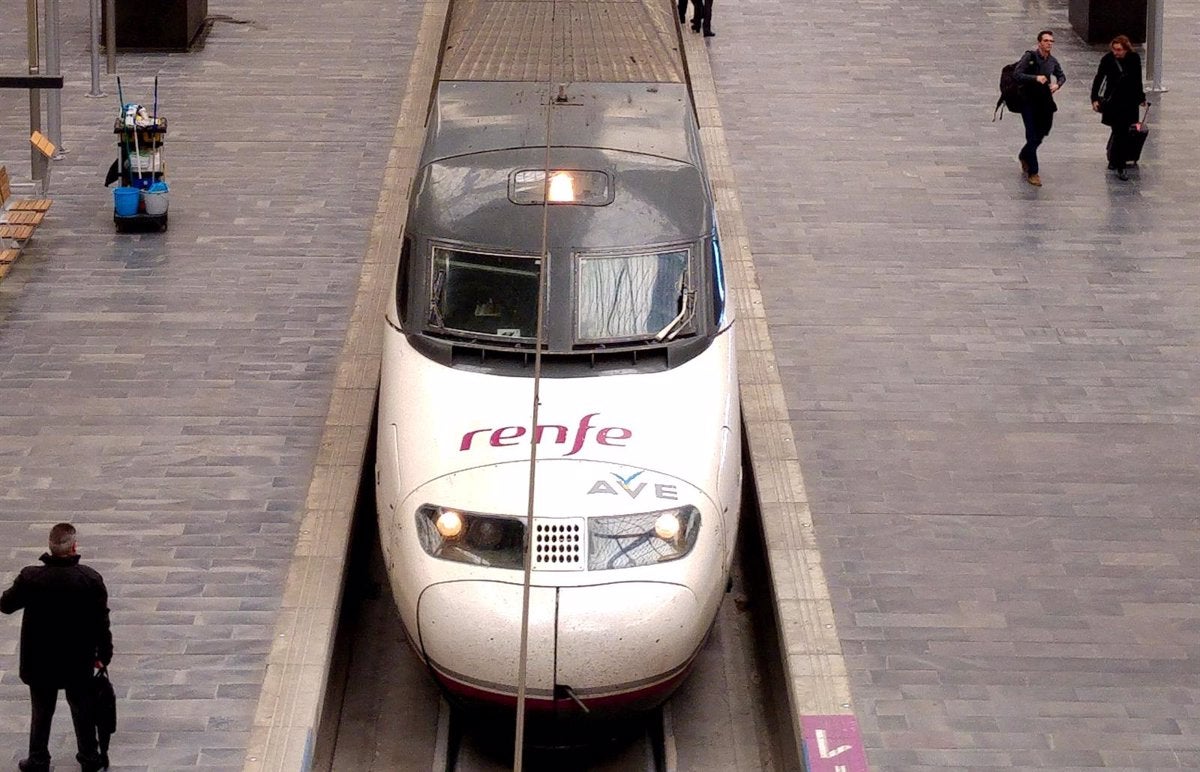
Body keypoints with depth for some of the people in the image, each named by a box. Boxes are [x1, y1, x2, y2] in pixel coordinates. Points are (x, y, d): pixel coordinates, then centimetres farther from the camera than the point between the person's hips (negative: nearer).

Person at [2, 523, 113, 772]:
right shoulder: (91, 579, -15)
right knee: (82, 709, 18)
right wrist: (104, 654, 5)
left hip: (40, 661, 0)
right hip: (78, 662, 0)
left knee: (41, 712, 16)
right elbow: (101, 621, -8)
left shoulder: (30, 578, -18)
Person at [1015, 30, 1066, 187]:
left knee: (1041, 134, 14)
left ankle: (1024, 156, 43)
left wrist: (1057, 84, 0)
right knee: (1033, 137, -7)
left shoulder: (1052, 61, 6)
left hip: (1045, 102, 6)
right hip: (1029, 101, -6)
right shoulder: (1029, 57, -11)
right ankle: (1032, 173, -1)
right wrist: (1035, 78, -29)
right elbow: (1017, 74, -18)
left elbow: (1061, 76, 23)